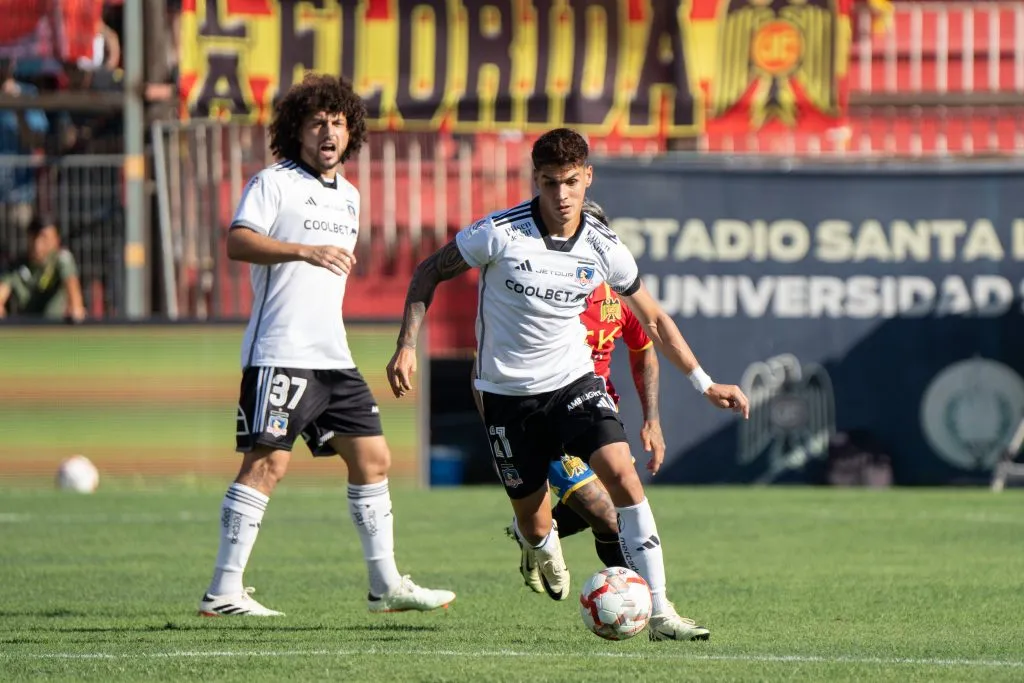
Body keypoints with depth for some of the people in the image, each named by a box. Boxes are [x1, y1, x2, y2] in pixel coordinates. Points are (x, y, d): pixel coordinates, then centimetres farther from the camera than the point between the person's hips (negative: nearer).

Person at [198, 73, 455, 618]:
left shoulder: (348, 196, 20)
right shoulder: (273, 183, -5)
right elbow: (237, 242, -19)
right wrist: (304, 250, -30)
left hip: (333, 357, 8)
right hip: (279, 354, -8)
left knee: (372, 459, 8)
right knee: (267, 462, -12)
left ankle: (386, 586, 17)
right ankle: (223, 593, -10)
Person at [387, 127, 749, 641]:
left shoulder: (603, 248, -7)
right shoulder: (499, 234, -16)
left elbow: (653, 320, 7)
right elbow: (429, 274, -2)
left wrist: (705, 385, 4)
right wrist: (407, 346, -12)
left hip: (573, 381, 1)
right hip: (508, 392, -1)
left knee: (622, 473, -24)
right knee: (534, 527, 4)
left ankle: (659, 612, -22)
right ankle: (543, 549, 46)